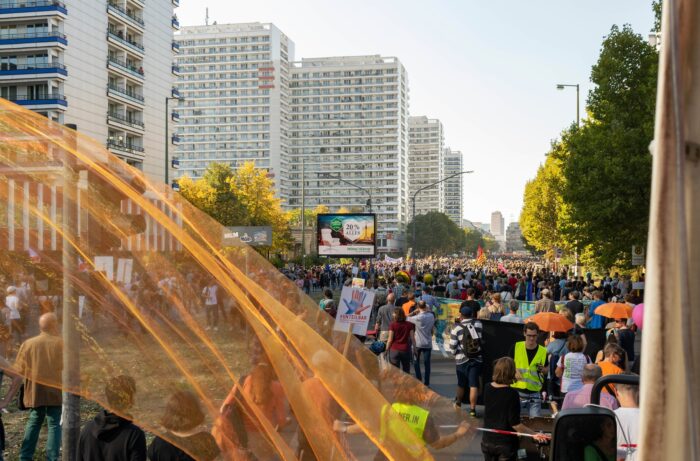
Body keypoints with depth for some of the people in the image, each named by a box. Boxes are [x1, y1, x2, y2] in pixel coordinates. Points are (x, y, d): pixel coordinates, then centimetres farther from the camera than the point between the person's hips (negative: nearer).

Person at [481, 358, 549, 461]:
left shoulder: (487, 388, -4)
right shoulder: (512, 393, -20)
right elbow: (515, 424, -21)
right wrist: (534, 434, -17)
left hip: (488, 440, 5)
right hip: (505, 443, -5)